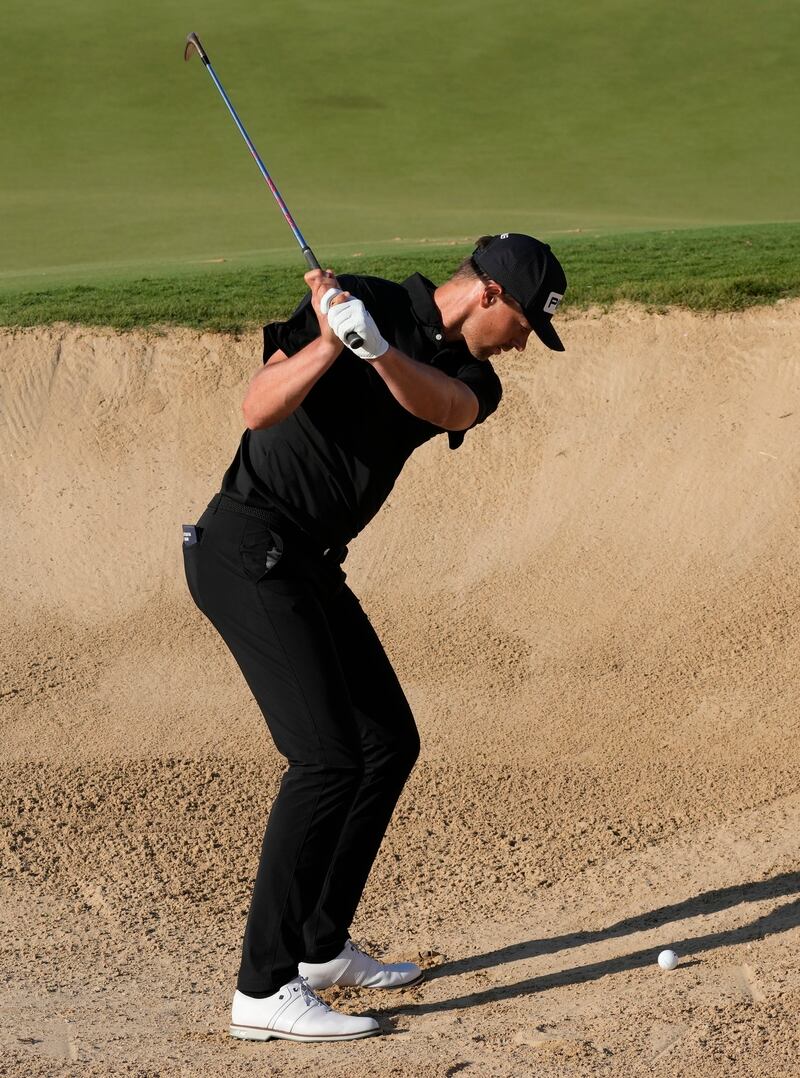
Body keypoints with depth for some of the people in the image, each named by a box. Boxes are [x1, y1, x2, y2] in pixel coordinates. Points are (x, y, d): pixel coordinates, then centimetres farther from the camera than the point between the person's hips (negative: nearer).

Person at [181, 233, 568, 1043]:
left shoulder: (470, 376, 8)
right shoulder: (362, 301, -11)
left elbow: (443, 406, -18)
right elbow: (259, 408, -21)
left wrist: (376, 347, -36)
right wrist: (332, 340, -36)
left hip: (310, 568, 9)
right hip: (247, 550, -9)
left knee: (389, 743, 12)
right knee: (327, 756, -16)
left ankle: (322, 948, 25)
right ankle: (264, 990, -13)